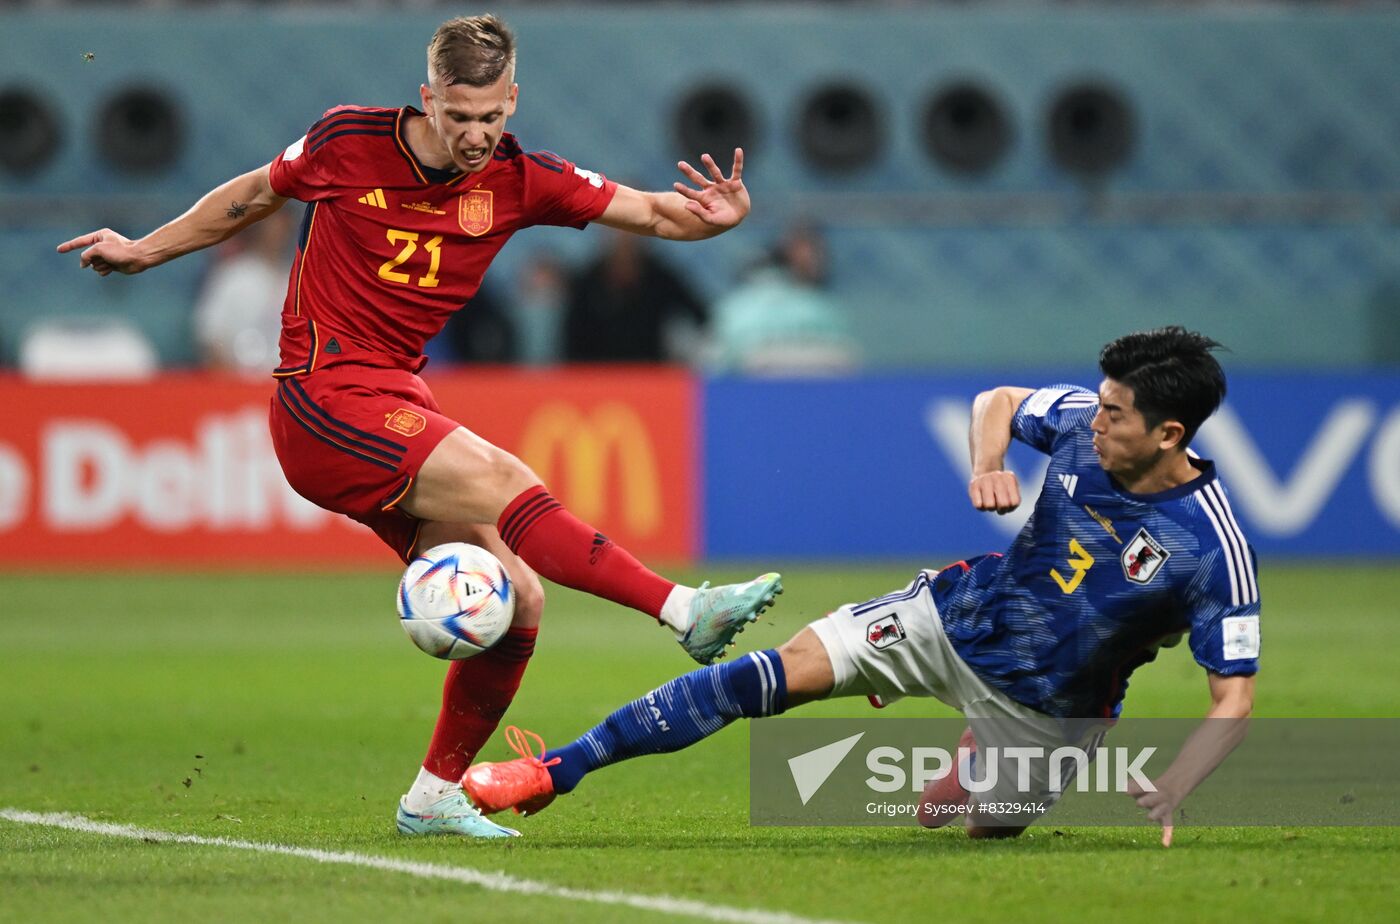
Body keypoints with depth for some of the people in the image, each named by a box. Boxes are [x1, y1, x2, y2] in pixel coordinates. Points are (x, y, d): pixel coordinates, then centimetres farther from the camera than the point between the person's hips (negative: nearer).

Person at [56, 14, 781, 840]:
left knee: (513, 601, -4)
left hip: (400, 400, 6)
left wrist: (709, 217, -22)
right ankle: (684, 609, -31)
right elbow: (253, 196, 11)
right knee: (504, 486, -27)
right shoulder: (349, 142, -7)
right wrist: (144, 251, 19)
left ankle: (435, 796, 10)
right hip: (326, 395, -6)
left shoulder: (519, 180, 1)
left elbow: (648, 212, 0)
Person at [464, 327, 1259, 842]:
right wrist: (989, 463, -15)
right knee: (781, 673, -10)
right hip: (966, 613, 3)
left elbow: (1235, 694, -23)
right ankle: (558, 772, -8)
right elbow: (998, 401, 8)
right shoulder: (1084, 424, -14)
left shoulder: (1212, 551, -28)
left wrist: (1172, 794, -38)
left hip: (1047, 702, -3)